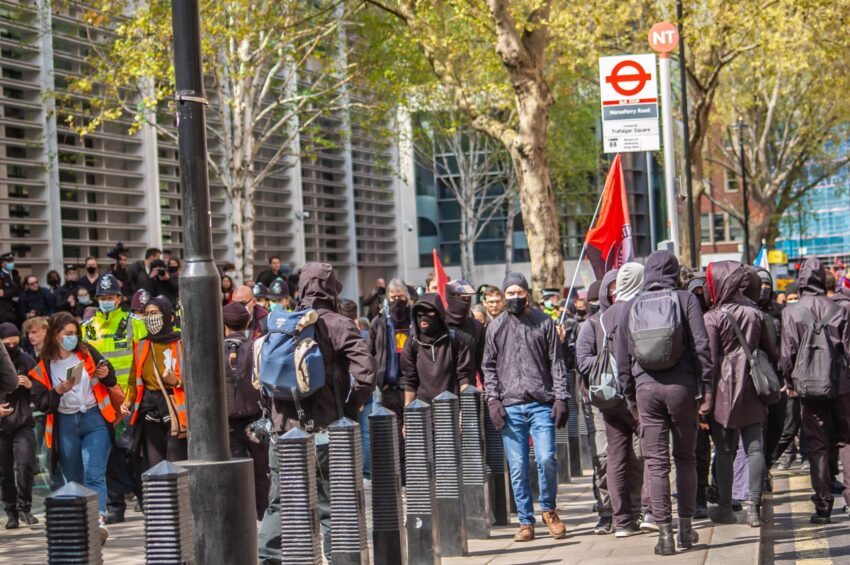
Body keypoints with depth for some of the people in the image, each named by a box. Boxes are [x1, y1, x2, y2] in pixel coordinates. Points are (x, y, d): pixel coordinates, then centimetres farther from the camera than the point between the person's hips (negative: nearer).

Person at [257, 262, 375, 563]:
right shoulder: (338, 325, -6)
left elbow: (261, 370, 10)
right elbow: (365, 374, -16)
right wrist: (349, 409, -4)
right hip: (323, 430, -4)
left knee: (278, 502, 14)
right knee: (329, 505, 2)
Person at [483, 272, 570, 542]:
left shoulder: (544, 323, 7)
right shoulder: (496, 327, 10)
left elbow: (557, 363, 7)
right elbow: (489, 367, 13)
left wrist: (561, 398, -1)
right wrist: (493, 400, 2)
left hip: (542, 403, -1)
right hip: (510, 406, 1)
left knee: (546, 459, -12)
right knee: (517, 466, 0)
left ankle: (549, 510, 11)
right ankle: (526, 521, 8)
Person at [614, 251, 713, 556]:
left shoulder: (632, 306, 8)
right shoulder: (685, 299, 1)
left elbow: (622, 356, 10)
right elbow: (701, 345, -6)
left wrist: (630, 397, 16)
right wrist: (706, 387, -1)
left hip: (646, 388, 1)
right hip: (681, 386, -1)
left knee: (656, 461, 1)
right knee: (685, 458, 11)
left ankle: (664, 532, -2)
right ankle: (686, 527, 13)